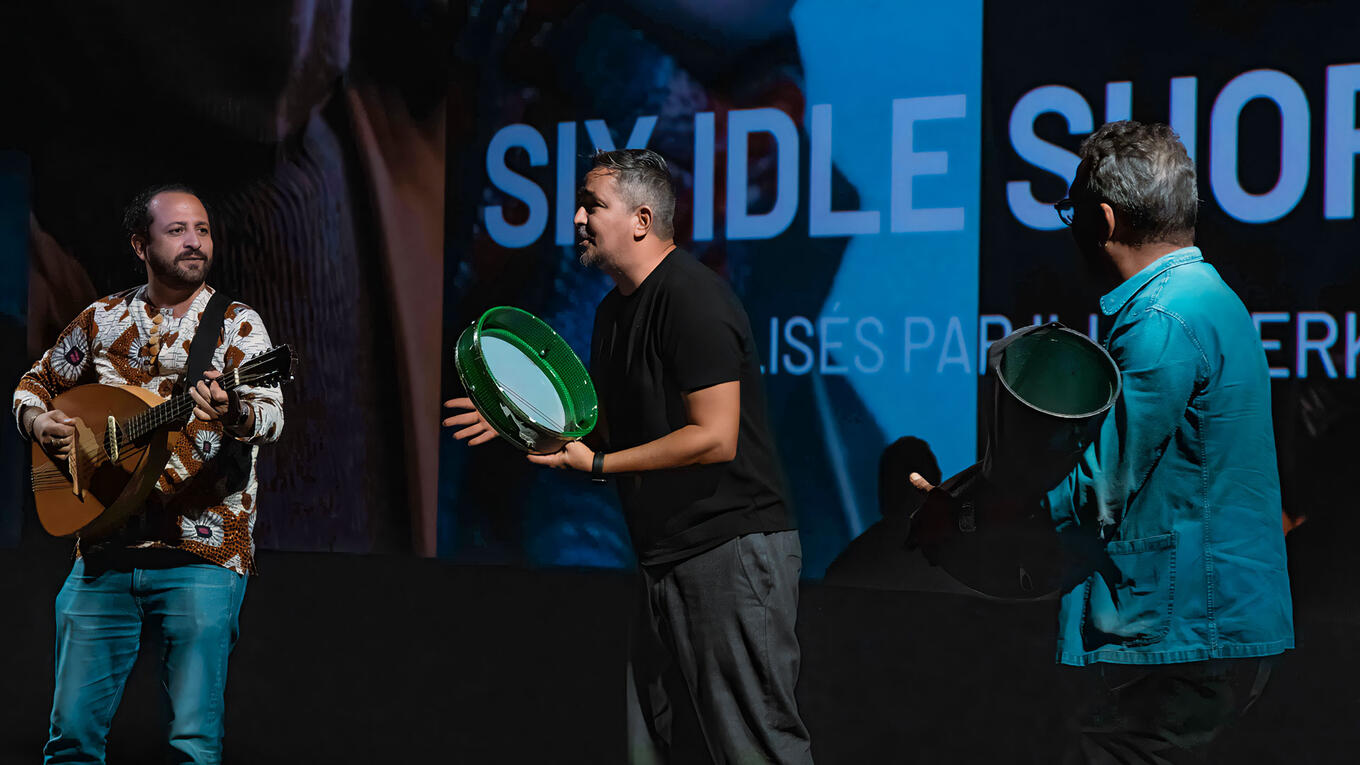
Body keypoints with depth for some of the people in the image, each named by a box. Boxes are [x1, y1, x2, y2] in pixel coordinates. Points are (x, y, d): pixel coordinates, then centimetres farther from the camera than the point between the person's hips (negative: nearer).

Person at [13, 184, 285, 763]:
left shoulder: (237, 325, 1)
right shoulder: (103, 319, 11)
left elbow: (271, 415, -14)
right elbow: (35, 383, 24)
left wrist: (235, 415, -37)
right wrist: (37, 421, 1)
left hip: (201, 553, -3)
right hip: (105, 549, 3)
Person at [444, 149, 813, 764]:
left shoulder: (692, 299, -16)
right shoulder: (614, 309, 15)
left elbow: (714, 438, -21)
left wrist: (596, 464, -17)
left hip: (731, 546, -10)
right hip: (665, 557, 10)